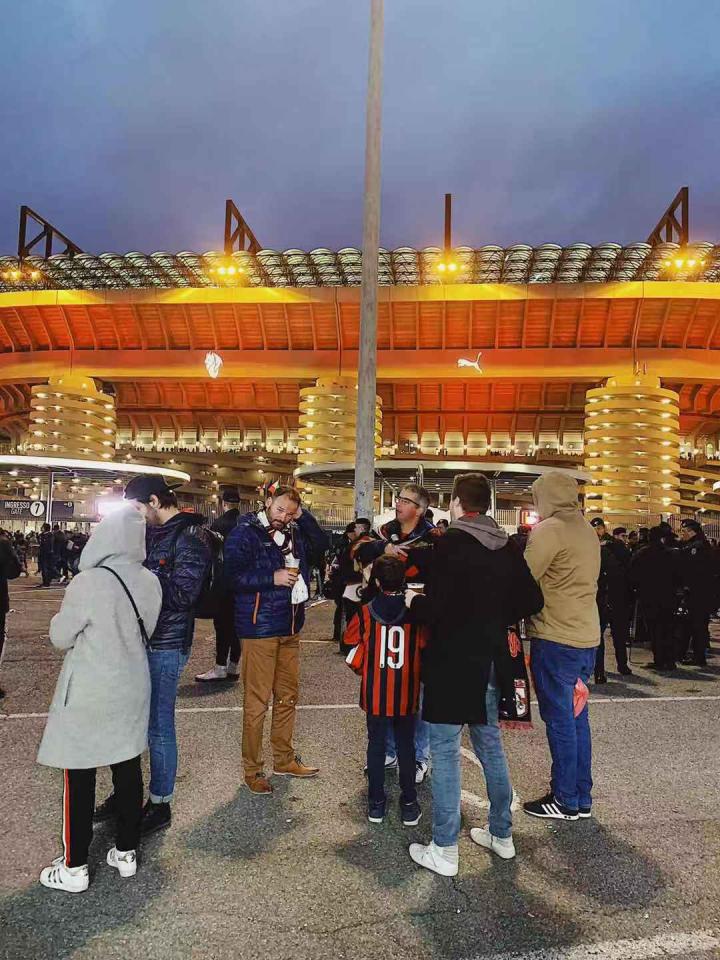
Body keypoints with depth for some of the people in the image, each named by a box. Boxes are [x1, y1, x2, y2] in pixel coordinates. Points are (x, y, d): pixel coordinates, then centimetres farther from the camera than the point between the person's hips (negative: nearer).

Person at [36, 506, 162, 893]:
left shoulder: (87, 583, -23)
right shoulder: (150, 582, -7)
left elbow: (60, 637, -10)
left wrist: (61, 617, 8)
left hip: (87, 693, -5)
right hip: (132, 688, 5)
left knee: (79, 777, 9)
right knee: (128, 769, 15)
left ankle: (74, 868, 22)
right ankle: (126, 852, 30)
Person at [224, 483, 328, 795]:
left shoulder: (294, 532, 9)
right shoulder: (245, 533, -11)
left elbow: (321, 545, 6)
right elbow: (233, 577, -16)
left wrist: (303, 516, -3)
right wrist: (273, 577, -20)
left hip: (290, 628, 7)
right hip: (259, 629, -7)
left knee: (288, 696, 16)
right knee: (257, 701, 2)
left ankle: (285, 759, 32)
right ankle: (252, 770, 17)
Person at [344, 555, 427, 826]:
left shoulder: (366, 613, -8)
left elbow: (353, 651, -1)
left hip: (375, 694, 0)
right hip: (406, 695, 0)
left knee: (376, 745, 13)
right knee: (406, 746, 13)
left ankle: (376, 803, 21)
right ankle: (409, 805, 19)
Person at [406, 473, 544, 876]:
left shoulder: (452, 543, -17)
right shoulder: (508, 547, 3)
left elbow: (437, 608, -23)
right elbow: (532, 601, 6)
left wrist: (414, 601, -4)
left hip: (453, 662, -7)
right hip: (492, 662, 7)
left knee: (445, 751, 4)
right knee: (491, 745, 21)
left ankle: (444, 850, 14)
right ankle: (502, 834, 35)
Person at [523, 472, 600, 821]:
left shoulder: (549, 530, -14)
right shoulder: (587, 530, 12)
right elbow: (578, 581, 12)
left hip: (556, 638, -8)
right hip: (587, 635, 8)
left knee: (559, 720, 3)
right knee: (576, 716, 16)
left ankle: (565, 801, 14)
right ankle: (582, 798, 26)